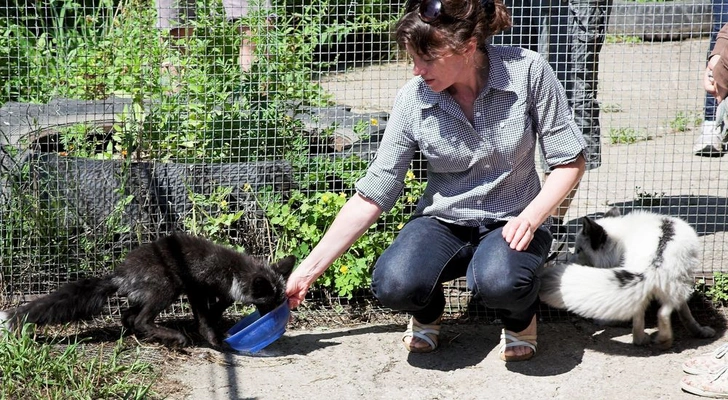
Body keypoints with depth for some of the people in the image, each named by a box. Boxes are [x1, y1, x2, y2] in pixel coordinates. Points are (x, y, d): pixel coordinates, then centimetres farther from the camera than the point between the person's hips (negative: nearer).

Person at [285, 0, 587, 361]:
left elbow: (569, 160, -7)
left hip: (511, 221, -1)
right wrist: (308, 270, -8)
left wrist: (532, 217, -24)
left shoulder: (527, 71, -16)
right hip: (443, 221, 2)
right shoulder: (413, 99, -11)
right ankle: (428, 312, 8)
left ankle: (520, 316, 2)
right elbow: (372, 195, -7)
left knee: (498, 281, -36)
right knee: (393, 284, -30)